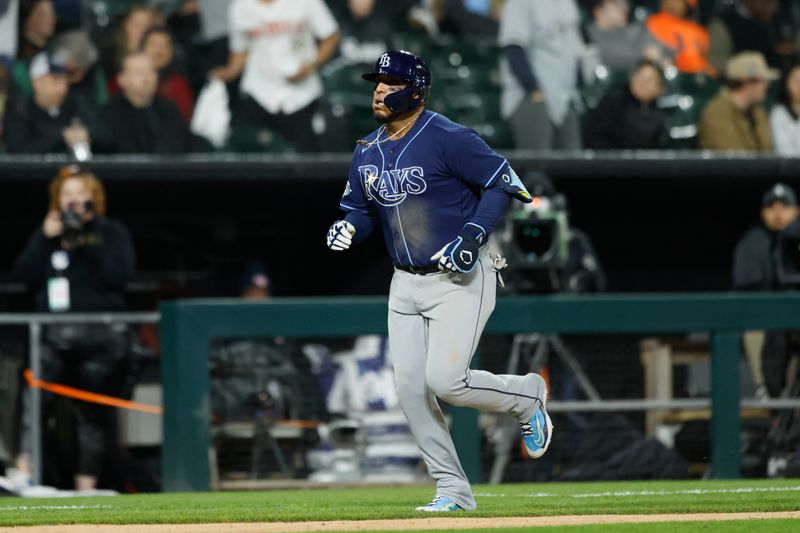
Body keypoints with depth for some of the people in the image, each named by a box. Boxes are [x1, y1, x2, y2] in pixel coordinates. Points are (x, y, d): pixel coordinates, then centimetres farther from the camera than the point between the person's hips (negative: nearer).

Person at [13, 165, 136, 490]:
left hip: (101, 336, -1)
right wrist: (46, 239, -4)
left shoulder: (111, 233, 8)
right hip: (54, 334, 1)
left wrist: (86, 244, -13)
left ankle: (86, 484, 9)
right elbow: (25, 274, 5)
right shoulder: (47, 233, 17)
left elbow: (119, 273, -8)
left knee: (92, 412, 3)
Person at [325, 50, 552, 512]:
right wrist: (348, 228, -5)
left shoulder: (448, 139, -14)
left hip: (460, 280, -7)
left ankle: (527, 394, 13)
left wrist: (472, 235, -24)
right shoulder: (368, 152, 8)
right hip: (407, 284, 7)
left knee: (445, 381, -17)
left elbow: (502, 182, -14)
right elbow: (359, 208, 18)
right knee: (410, 388, 1)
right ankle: (454, 490, 11)